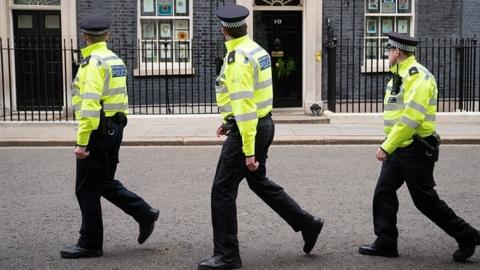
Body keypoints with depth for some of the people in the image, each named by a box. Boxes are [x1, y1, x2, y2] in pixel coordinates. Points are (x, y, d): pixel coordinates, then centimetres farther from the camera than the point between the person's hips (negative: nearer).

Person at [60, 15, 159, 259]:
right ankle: (145, 214, 18)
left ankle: (90, 244, 10)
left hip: (97, 131, -9)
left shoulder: (93, 62, -15)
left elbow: (90, 105, -23)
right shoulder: (116, 60, 11)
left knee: (87, 190, 2)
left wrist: (81, 141, -23)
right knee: (106, 183, 20)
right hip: (115, 128, 9)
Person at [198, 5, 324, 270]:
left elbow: (244, 104, -25)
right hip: (262, 124, 10)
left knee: (222, 191, -1)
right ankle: (307, 224, 28)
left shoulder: (237, 57, -20)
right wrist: (230, 120, 26)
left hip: (247, 130, -10)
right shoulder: (257, 49, 9)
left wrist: (248, 151, -26)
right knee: (259, 181, 23)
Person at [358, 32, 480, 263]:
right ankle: (385, 243, 15)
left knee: (425, 200, -1)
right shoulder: (399, 77, 14)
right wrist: (389, 146, 16)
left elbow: (412, 118, -26)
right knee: (384, 193, 6)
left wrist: (387, 146, -25)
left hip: (416, 150, -9)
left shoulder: (418, 76, -18)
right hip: (398, 149, 9)